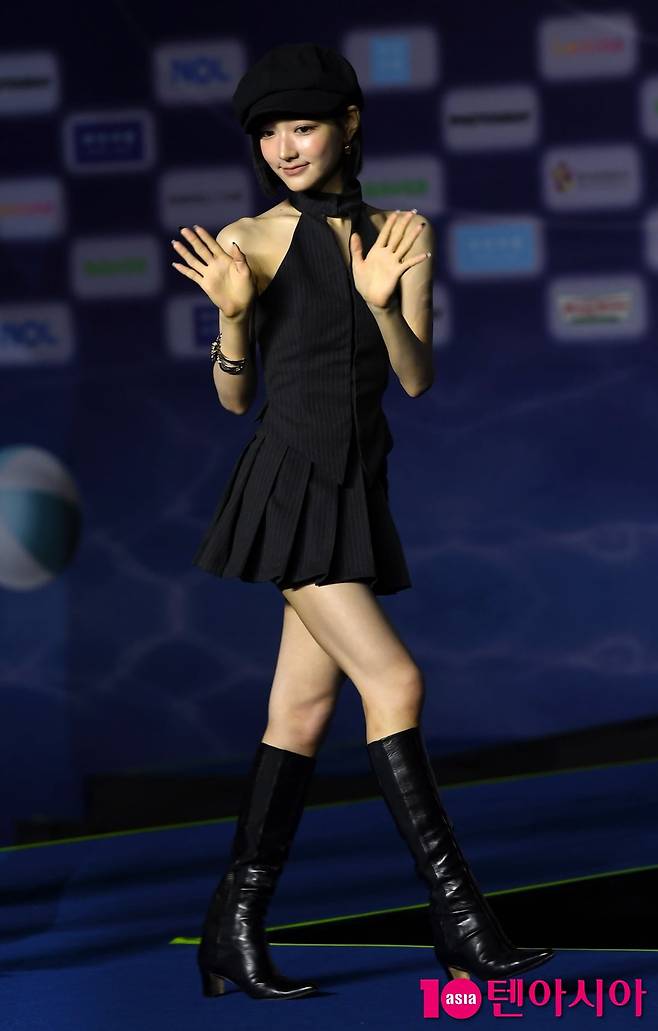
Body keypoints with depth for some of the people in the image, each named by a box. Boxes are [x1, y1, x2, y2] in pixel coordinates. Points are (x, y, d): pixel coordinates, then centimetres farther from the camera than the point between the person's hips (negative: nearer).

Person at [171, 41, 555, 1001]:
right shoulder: (254, 240, -1)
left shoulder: (402, 234, 9)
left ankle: (234, 931, 8)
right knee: (395, 680, -14)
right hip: (289, 480, -5)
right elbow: (235, 395, 1)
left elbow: (418, 378, 1)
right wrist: (233, 314, -17)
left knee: (304, 708, 4)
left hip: (359, 488, 5)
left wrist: (383, 304, -17)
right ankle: (458, 914, -11)